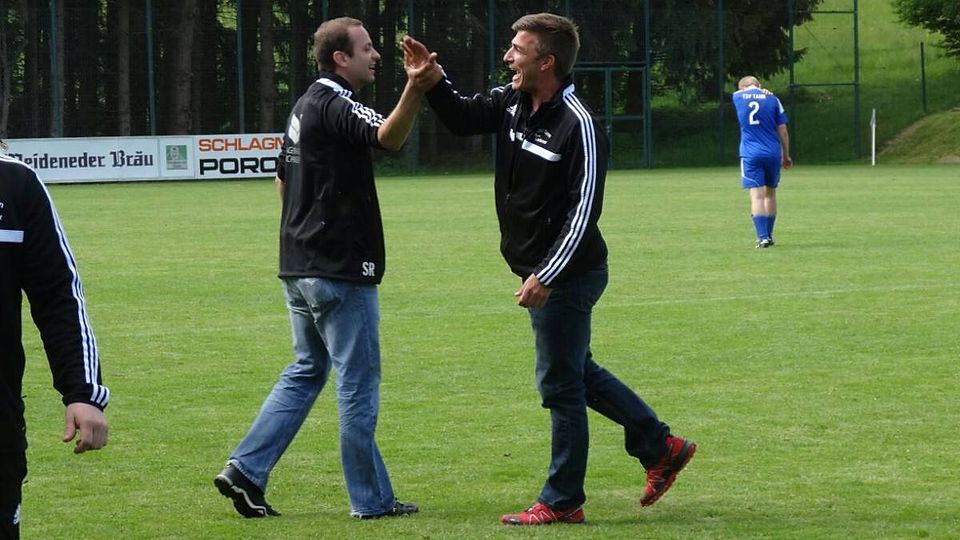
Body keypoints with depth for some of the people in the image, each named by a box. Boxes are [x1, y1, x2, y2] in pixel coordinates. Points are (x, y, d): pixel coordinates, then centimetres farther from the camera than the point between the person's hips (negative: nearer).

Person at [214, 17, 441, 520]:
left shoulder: (304, 107, 15)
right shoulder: (335, 104, -15)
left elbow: (283, 179, 25)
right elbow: (388, 137, -36)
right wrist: (415, 89, -51)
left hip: (298, 267, 9)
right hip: (341, 271, -9)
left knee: (306, 370, 18)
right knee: (359, 383, -1)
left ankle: (245, 469, 9)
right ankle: (371, 499, 6)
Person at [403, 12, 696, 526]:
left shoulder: (578, 126, -21)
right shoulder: (511, 103, 2)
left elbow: (583, 212, -22)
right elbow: (462, 117, 17)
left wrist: (545, 276, -25)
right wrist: (432, 79, -2)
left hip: (568, 273, -9)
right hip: (539, 271, 9)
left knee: (560, 384, -1)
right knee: (578, 373, 19)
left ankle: (562, 502, 10)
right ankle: (661, 447, 30)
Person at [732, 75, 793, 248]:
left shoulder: (737, 97, 2)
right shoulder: (772, 99, 3)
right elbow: (783, 131, 4)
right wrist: (786, 156, 13)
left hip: (750, 154, -2)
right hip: (773, 153, 2)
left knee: (756, 195, -5)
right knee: (770, 193, 16)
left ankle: (762, 237, -16)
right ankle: (768, 235, 22)